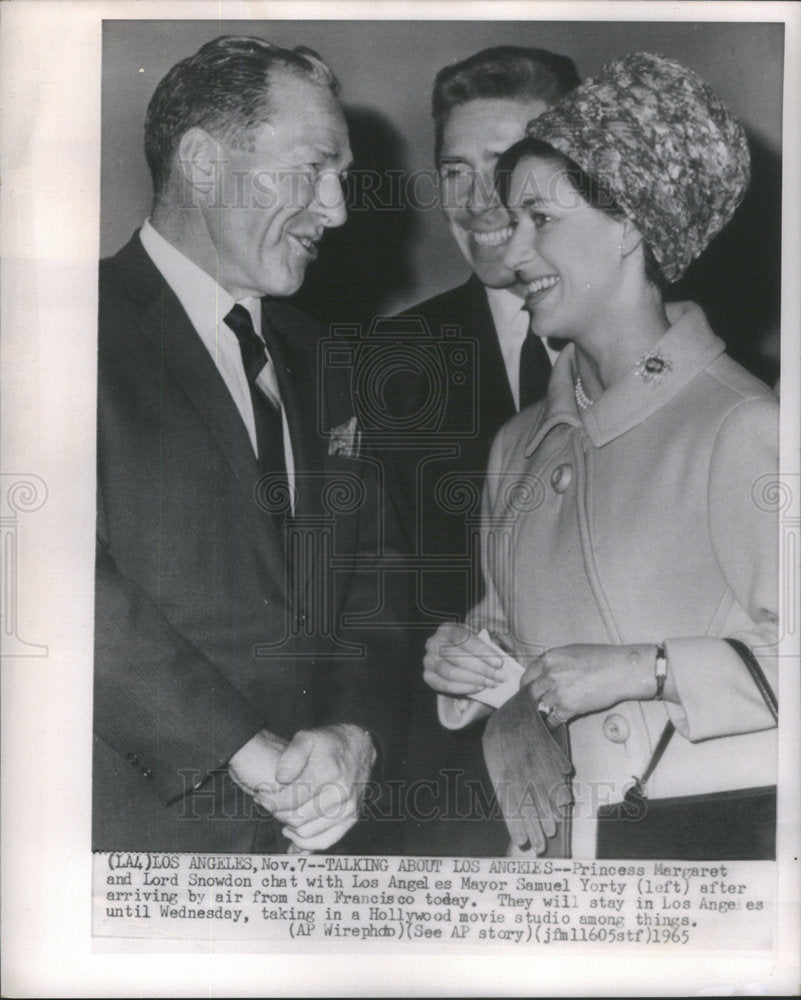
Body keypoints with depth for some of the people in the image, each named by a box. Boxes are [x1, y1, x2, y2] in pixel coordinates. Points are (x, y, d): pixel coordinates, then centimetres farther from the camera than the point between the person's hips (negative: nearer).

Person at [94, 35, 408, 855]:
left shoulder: (310, 356, 12)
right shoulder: (96, 330, -10)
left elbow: (363, 586, 11)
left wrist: (354, 733, -7)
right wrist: (249, 750, -19)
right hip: (138, 825, -5)